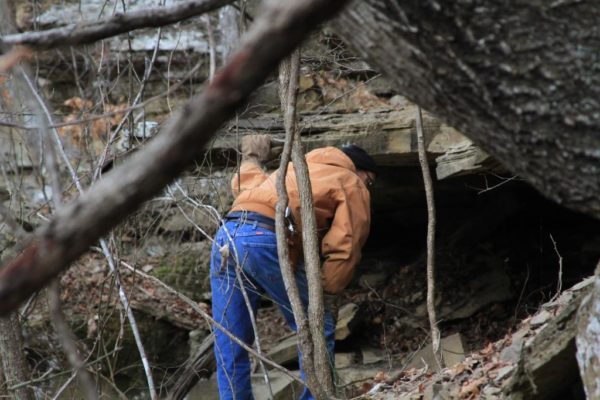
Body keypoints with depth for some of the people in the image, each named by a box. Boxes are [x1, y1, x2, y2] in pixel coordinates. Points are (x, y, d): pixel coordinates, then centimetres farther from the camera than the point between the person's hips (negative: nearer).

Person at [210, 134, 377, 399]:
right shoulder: (352, 185, 16)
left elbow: (243, 185, 35)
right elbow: (343, 247, 2)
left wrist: (251, 158, 53)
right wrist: (327, 295, 8)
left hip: (225, 236, 7)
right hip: (265, 241, -7)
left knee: (230, 346, 10)